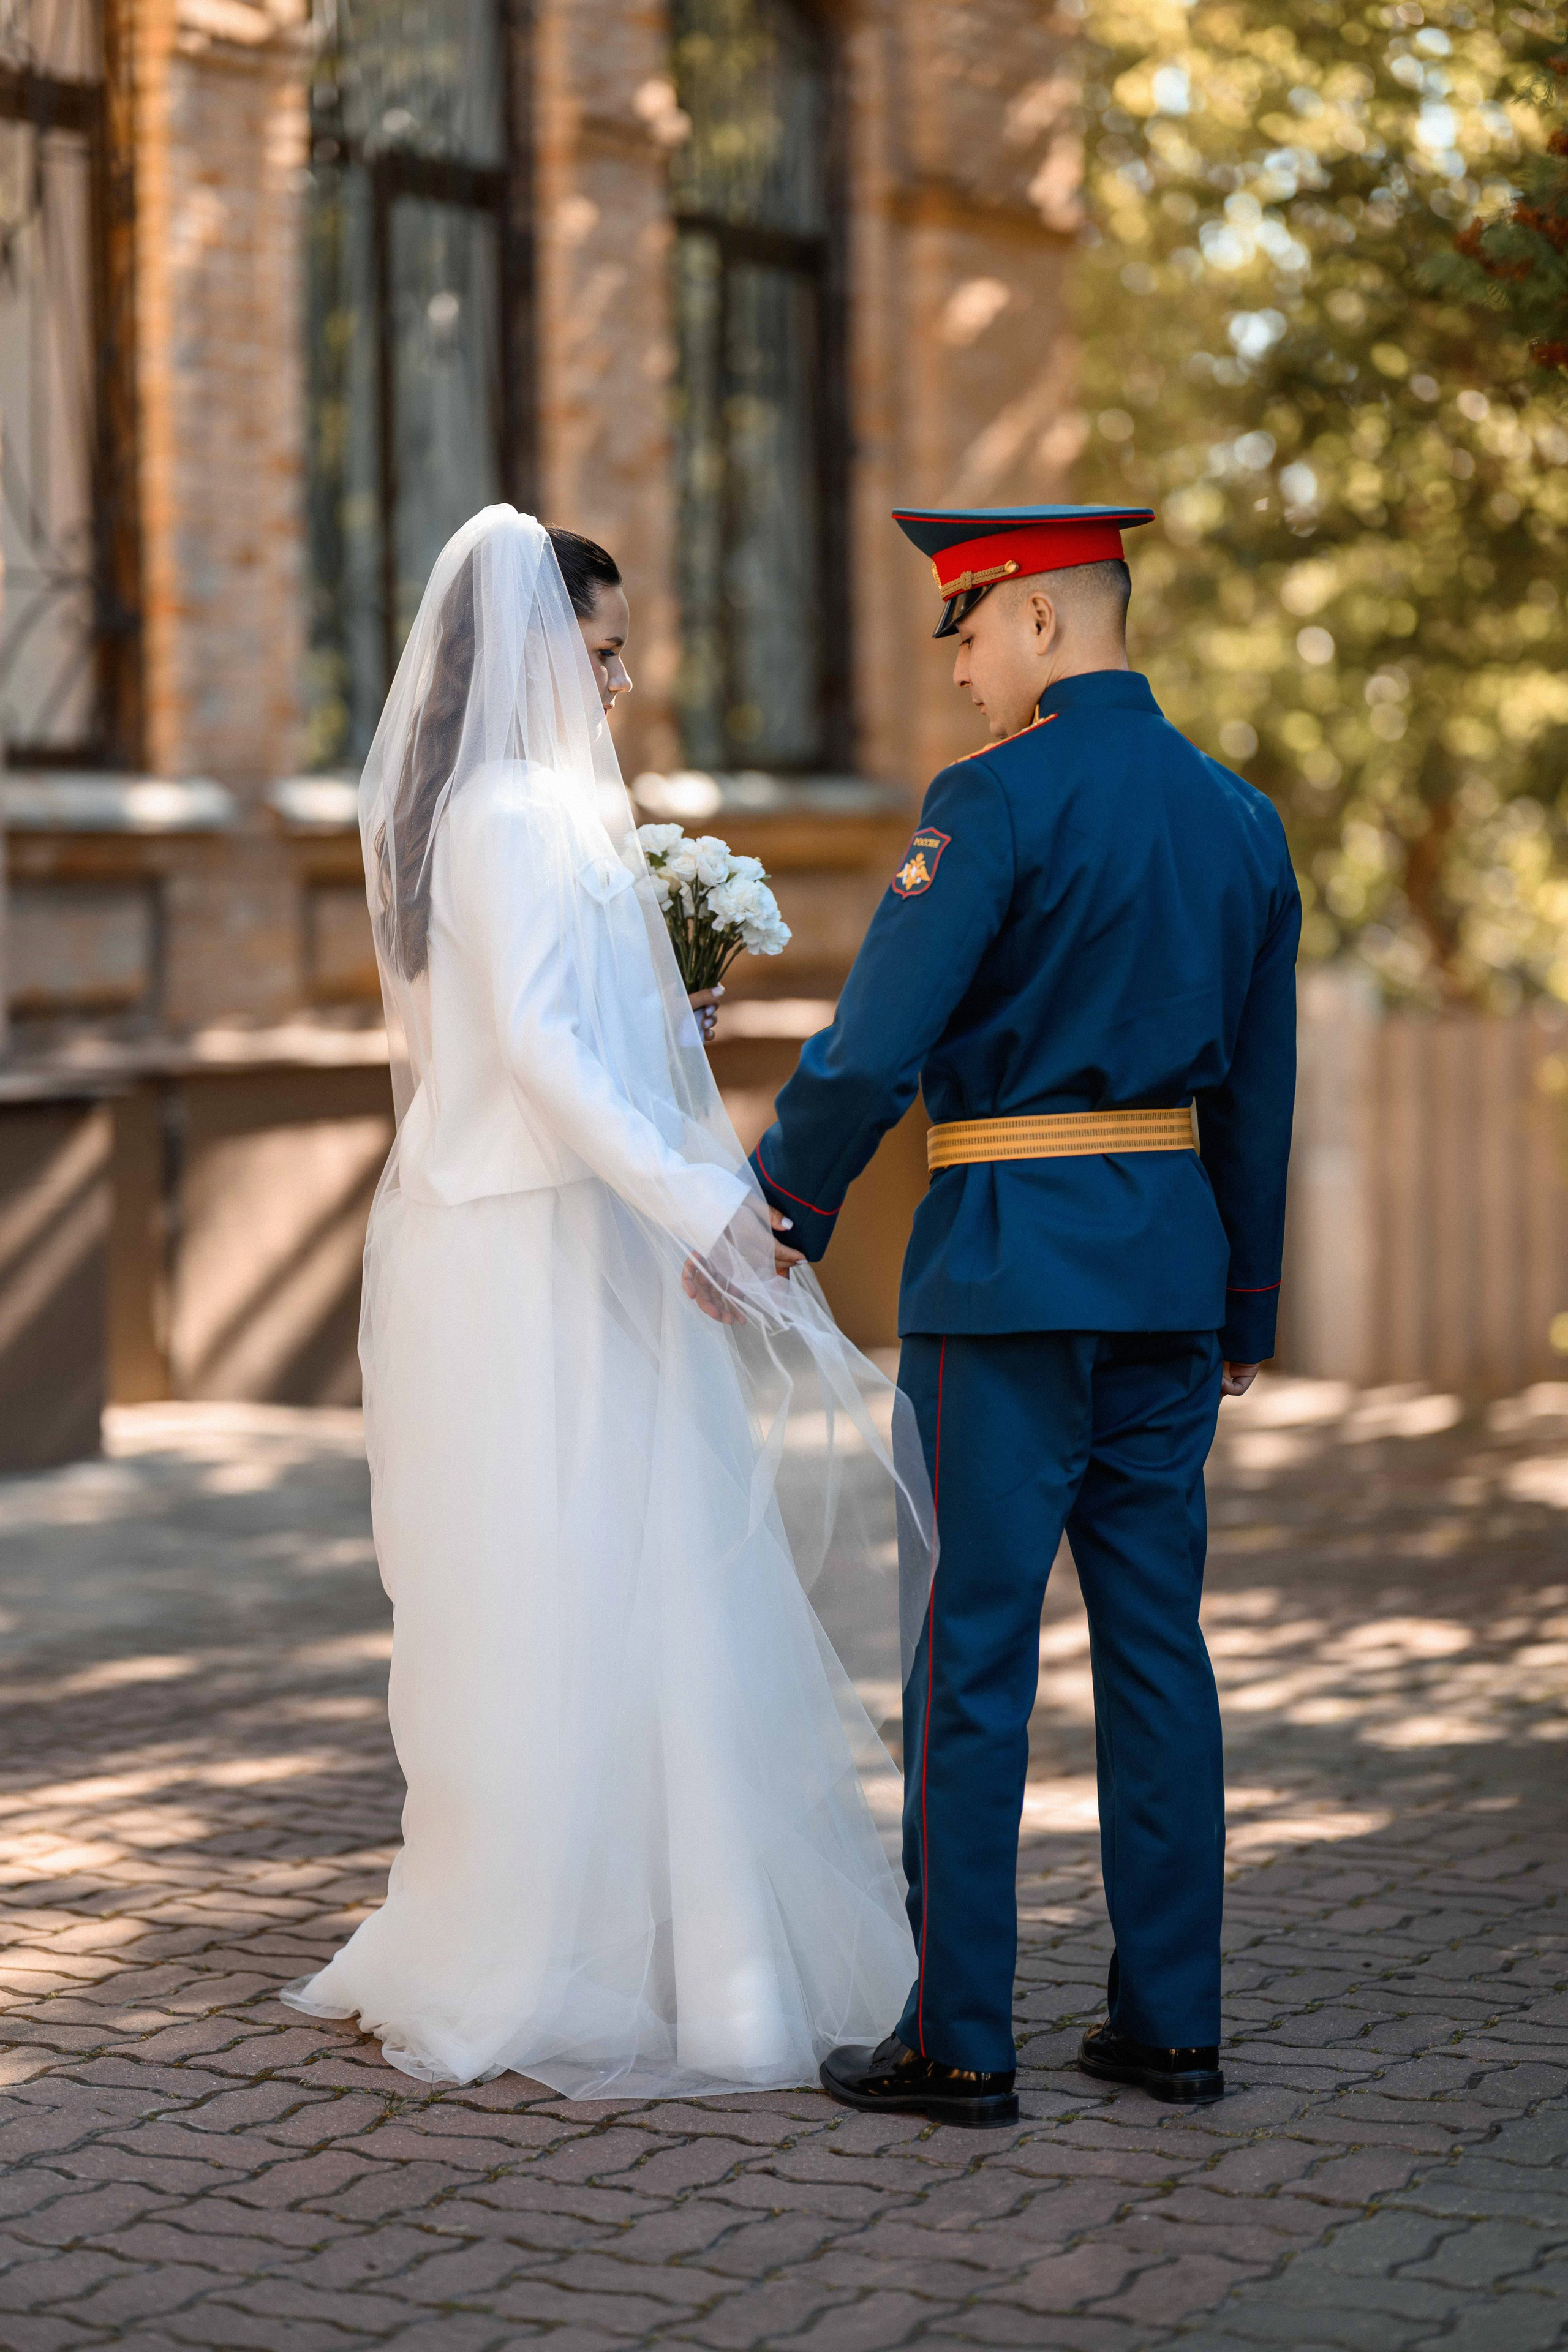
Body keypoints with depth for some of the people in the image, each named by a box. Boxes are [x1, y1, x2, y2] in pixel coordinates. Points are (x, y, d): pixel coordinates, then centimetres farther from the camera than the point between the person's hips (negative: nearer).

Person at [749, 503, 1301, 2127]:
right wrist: (1243, 1311, 21)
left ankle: (958, 2038, 4)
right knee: (1157, 1641, 10)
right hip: (1172, 1262, 7)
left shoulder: (998, 799, -12)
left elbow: (874, 1049, -16)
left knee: (972, 1650, -1)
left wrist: (772, 1216, -2)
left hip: (1007, 1269, -7)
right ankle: (1169, 2022, 15)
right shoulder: (1239, 817, 10)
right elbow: (1258, 1095, 14)